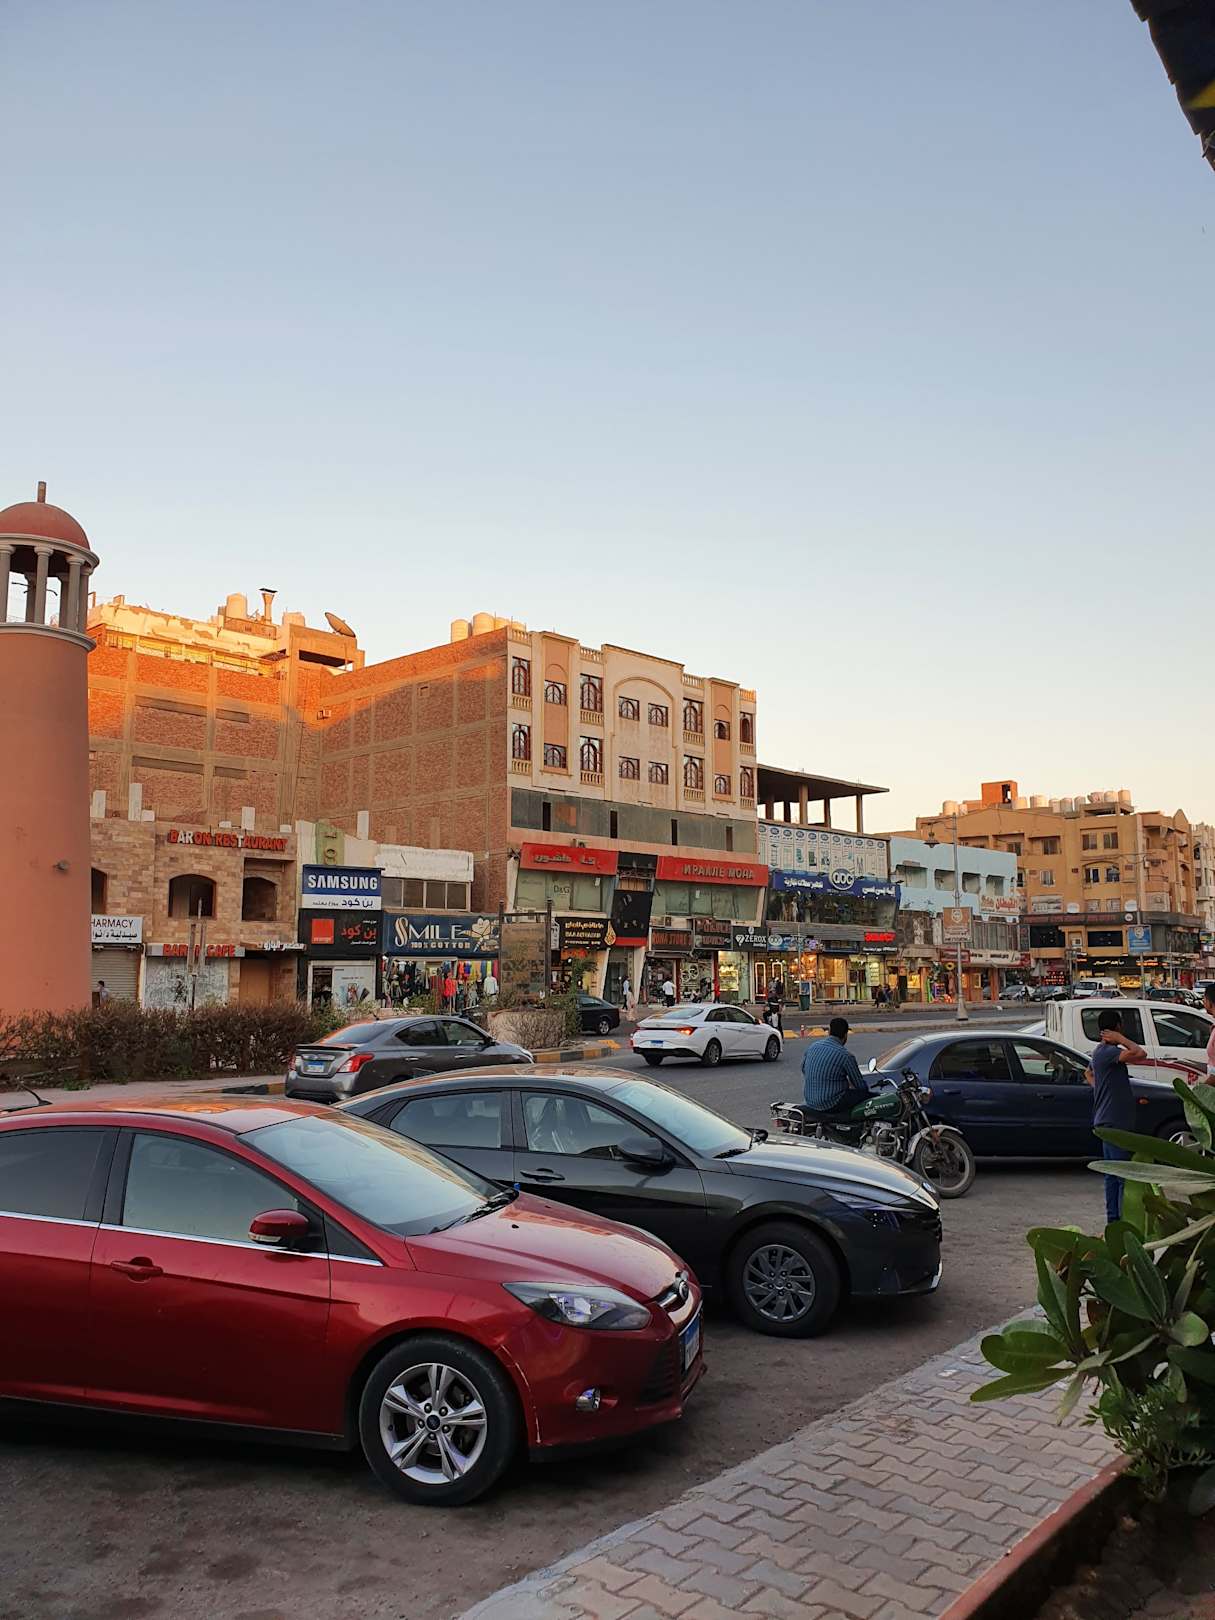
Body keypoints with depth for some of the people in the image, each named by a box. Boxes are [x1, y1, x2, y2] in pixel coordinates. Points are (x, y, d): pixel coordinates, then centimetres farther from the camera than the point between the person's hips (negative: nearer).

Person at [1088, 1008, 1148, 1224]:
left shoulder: (1100, 1051, 14)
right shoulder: (1107, 1051, -18)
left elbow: (1089, 1074, 32)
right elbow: (1140, 1054, -31)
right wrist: (1121, 1039, -17)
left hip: (1109, 1121, 10)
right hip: (1114, 1121, -10)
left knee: (1113, 1174, 14)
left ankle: (1113, 1220, 19)